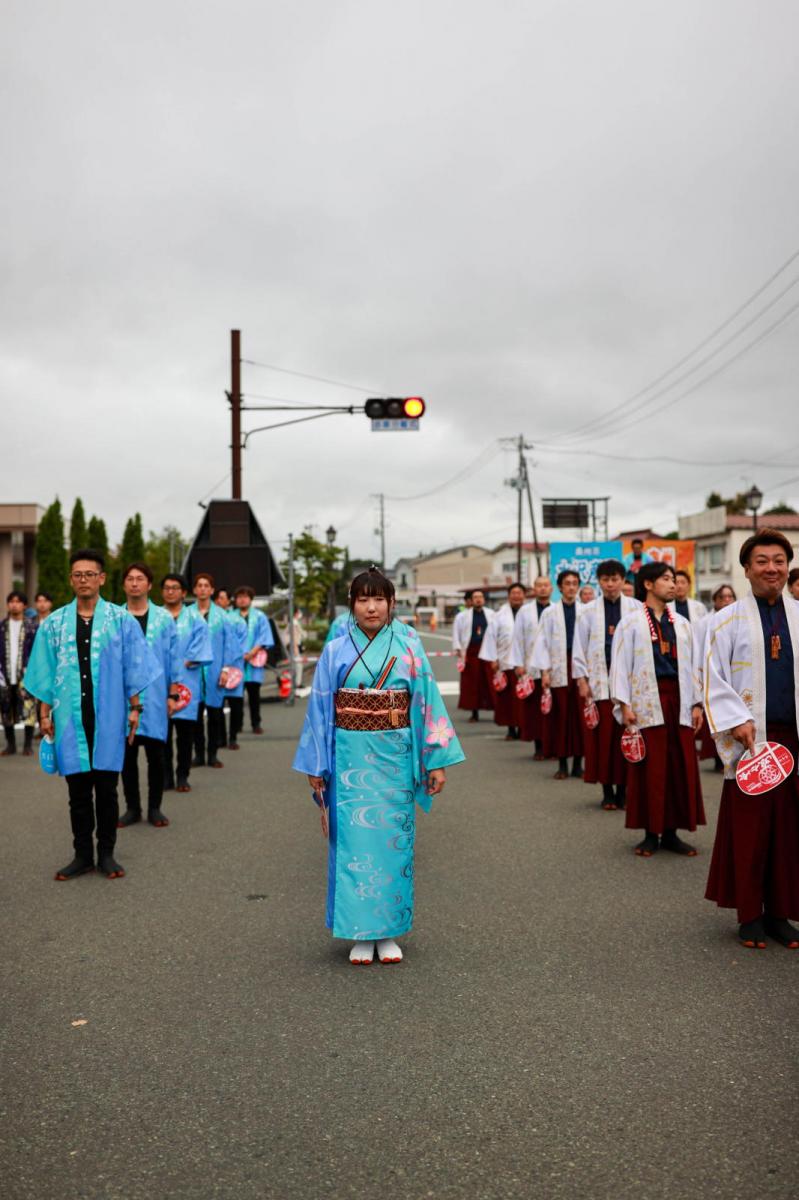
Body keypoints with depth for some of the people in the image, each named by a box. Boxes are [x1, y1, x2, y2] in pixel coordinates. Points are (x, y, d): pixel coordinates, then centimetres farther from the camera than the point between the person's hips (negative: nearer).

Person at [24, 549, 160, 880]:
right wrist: (45, 713, 6)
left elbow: (133, 668, 3)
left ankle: (106, 854, 16)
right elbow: (46, 672, 9)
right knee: (78, 791, 7)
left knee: (106, 788, 4)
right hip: (70, 718, 2)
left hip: (108, 717, -1)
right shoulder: (54, 623, 6)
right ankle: (83, 855, 16)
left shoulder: (121, 620, 1)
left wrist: (134, 707, 0)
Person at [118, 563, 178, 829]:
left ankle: (154, 808, 16)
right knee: (127, 755, 7)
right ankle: (132, 807, 18)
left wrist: (172, 694, 0)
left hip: (154, 697, 0)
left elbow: (172, 658, 4)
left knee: (156, 755, 4)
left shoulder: (164, 618, 3)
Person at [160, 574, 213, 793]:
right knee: (163, 730, 0)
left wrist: (186, 664, -10)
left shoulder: (193, 617, 9)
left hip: (186, 681, 0)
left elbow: (199, 644, 1)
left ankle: (182, 776, 9)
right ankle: (166, 776, 8)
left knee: (185, 730, 0)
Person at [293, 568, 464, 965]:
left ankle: (389, 933, 19)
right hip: (350, 758, 0)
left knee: (393, 840, 6)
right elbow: (320, 709, 4)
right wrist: (316, 766, 3)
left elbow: (428, 704, 1)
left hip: (395, 757, 1)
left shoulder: (408, 649, 1)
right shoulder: (335, 652, 1)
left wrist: (437, 761, -2)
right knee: (353, 841, 2)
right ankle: (360, 934, 15)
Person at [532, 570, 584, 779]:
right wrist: (544, 671, -3)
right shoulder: (550, 612, 5)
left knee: (580, 715, 1)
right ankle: (562, 764, 11)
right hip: (558, 669, 0)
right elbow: (542, 642, 4)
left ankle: (578, 763, 12)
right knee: (560, 715, 2)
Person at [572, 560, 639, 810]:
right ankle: (607, 791, 13)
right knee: (602, 736, 2)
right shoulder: (589, 611, 5)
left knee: (625, 736, 1)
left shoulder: (636, 609, 3)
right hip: (599, 682, 1)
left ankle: (622, 790, 13)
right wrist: (581, 680, -1)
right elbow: (579, 648, 6)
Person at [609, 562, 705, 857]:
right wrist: (624, 704, -11)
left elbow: (691, 665, 14)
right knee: (649, 767, 0)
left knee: (681, 765, 3)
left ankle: (671, 832, 14)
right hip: (647, 701, -4)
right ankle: (651, 834, 10)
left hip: (678, 699, 4)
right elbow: (620, 666, -3)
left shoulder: (681, 623, 13)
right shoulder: (630, 622, 1)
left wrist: (696, 703, 8)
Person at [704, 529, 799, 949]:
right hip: (750, 741, -3)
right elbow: (714, 679, -3)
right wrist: (737, 721, -14)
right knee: (748, 830, 2)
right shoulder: (727, 620, 0)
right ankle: (749, 915, 15)